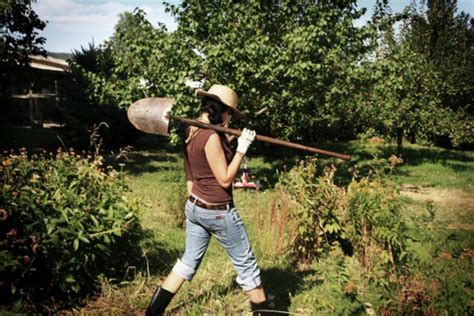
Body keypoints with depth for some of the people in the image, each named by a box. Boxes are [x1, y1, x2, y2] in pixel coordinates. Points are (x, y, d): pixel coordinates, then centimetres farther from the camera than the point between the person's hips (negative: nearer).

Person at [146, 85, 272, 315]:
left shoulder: (191, 132, 4)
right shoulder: (211, 136, -23)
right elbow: (225, 179, -19)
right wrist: (242, 148, -16)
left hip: (195, 207, 8)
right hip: (218, 213, -8)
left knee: (189, 260, 19)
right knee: (245, 264, 9)